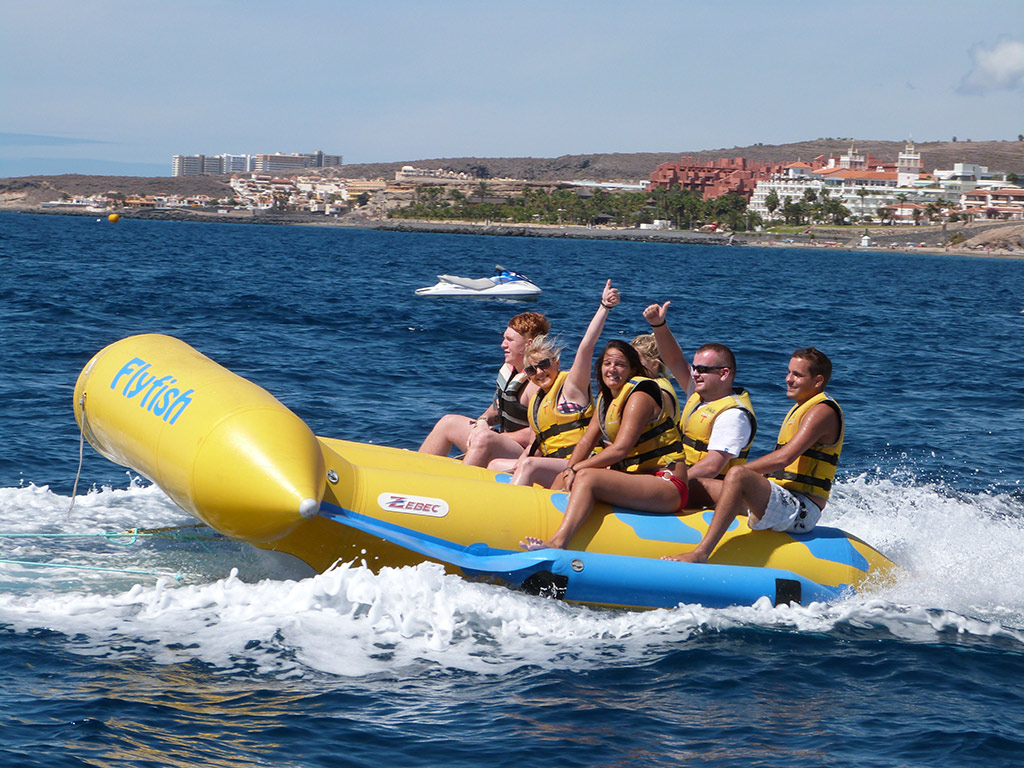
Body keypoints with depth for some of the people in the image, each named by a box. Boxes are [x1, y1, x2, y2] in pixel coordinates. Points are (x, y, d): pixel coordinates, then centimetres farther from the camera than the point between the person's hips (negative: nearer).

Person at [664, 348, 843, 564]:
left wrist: (740, 471, -17)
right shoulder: (800, 409, 23)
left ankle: (700, 553, -43)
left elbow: (783, 458, -21)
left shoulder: (823, 412, -9)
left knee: (737, 475, -35)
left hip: (802, 509, -10)